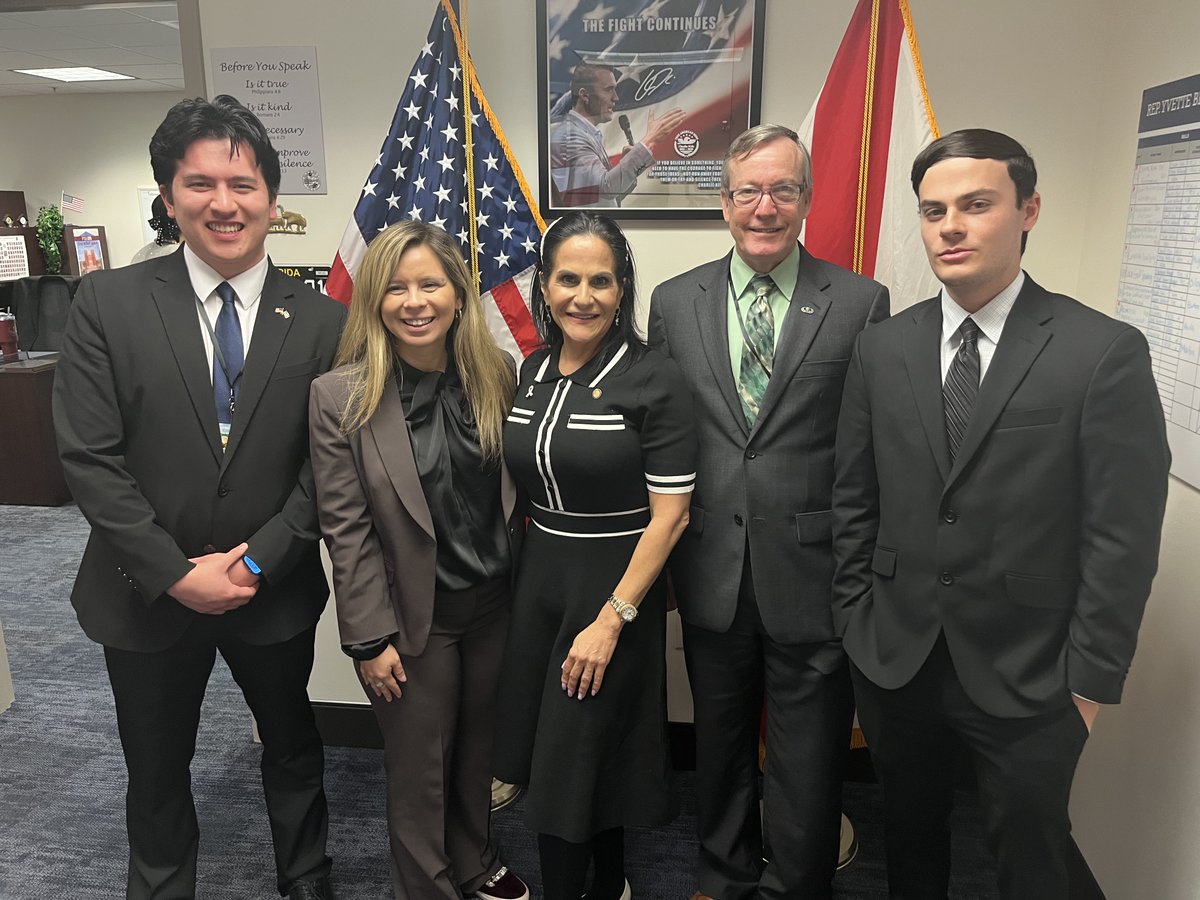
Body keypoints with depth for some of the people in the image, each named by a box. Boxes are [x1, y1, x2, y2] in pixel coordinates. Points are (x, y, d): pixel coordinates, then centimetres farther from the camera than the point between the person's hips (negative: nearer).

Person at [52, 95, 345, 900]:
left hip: (275, 591, 1)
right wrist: (176, 573, -16)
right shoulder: (108, 304, -8)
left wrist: (258, 562, -15)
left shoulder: (321, 320, -7)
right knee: (156, 770, 20)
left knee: (294, 750, 21)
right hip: (148, 592, 0)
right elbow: (89, 458, -11)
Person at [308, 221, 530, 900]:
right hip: (412, 616, -3)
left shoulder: (499, 374, -5)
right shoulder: (340, 396, -14)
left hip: (495, 606, 4)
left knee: (477, 748, 23)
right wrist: (371, 639, -12)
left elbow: (519, 491, 3)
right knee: (419, 769, 15)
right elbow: (346, 529, -13)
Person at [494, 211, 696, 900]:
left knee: (571, 763, 4)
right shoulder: (533, 372, 5)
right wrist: (529, 571, 7)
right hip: (539, 578, 6)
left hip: (618, 585, -6)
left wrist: (611, 618, -17)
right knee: (542, 753, 16)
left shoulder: (655, 380, -14)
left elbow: (671, 514, -15)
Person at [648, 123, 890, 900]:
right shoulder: (674, 302, 2)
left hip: (811, 572, -2)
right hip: (711, 569, 3)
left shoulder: (861, 302, -4)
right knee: (720, 742, 21)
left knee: (807, 757, 13)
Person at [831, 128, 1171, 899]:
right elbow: (854, 502, 4)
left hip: (1028, 676, -2)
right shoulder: (881, 349, -1)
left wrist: (1091, 678, -8)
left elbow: (1123, 539, -10)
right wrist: (857, 622, 3)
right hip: (894, 660, 3)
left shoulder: (1106, 353, -11)